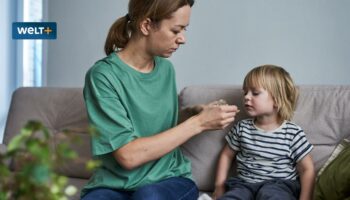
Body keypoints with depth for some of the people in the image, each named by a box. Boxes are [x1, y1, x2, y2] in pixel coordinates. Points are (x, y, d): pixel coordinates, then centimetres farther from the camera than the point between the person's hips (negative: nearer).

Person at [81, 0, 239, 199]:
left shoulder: (166, 68, 4)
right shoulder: (103, 75, -14)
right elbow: (128, 156, -20)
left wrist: (195, 113, 2)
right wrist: (198, 123, -18)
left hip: (169, 178, 3)